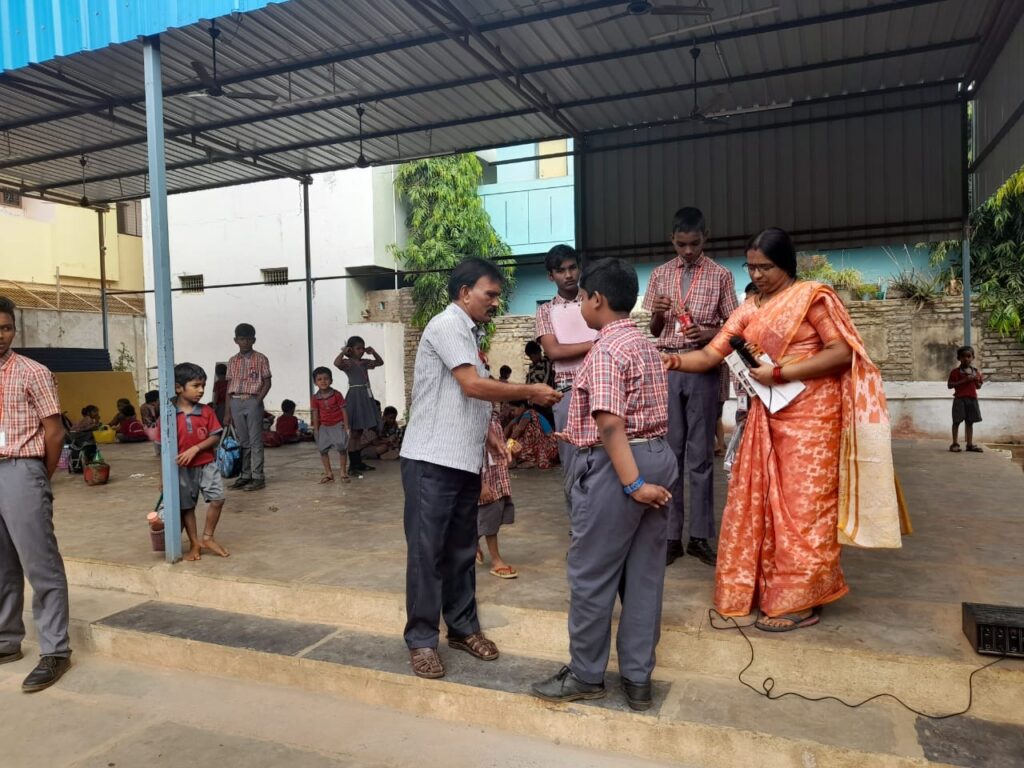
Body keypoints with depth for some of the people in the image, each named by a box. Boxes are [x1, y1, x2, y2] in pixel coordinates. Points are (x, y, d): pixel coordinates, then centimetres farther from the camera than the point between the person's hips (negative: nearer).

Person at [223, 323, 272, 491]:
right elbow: (229, 386, 12)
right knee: (242, 441, 9)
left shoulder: (260, 359, 1)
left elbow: (267, 383, -1)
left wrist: (258, 401, -14)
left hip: (252, 402, -4)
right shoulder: (232, 361, 12)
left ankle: (258, 478, 0)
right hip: (235, 402, 4)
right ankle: (245, 475, 16)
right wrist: (227, 412, 9)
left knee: (255, 441, -3)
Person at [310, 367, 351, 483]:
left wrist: (346, 427, -10)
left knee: (342, 448, -4)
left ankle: (343, 472, 10)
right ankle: (328, 473, 16)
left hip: (338, 425, -3)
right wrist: (316, 431, 0)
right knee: (322, 450, 4)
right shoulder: (315, 398, -5)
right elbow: (315, 414, 1)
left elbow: (344, 411, -8)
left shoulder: (336, 395, -11)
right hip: (324, 427, 3)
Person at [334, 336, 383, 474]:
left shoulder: (364, 362, 13)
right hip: (355, 396, -8)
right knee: (354, 432, -3)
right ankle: (353, 463, 2)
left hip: (365, 395, 8)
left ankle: (358, 461, 19)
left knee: (359, 432, 13)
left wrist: (373, 352, 11)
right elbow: (336, 363, -31)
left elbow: (380, 362, 23)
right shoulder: (347, 362, -9)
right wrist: (343, 352, -18)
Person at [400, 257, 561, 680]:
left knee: (462, 550, 15)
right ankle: (421, 639, 12)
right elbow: (473, 386, -20)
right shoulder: (446, 325, -11)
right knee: (427, 551, 0)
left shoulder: (469, 333, 17)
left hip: (464, 460, 9)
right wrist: (529, 391, -11)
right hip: (431, 460, -9)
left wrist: (489, 435, 13)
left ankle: (463, 628, 27)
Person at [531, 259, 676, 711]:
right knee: (644, 572, 12)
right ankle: (637, 678, 22)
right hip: (656, 457, 10)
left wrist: (631, 483, -25)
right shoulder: (646, 346, 15)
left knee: (591, 572, 4)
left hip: (616, 464, -9)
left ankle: (586, 674, 19)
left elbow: (610, 422, -24)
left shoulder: (606, 349, -14)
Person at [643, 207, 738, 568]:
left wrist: (709, 334, -15)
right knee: (668, 451, 3)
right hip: (665, 366, 2)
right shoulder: (660, 274, 12)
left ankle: (699, 536, 10)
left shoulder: (720, 275, 5)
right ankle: (670, 535, 9)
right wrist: (658, 314, -8)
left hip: (703, 368, -2)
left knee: (700, 454, 2)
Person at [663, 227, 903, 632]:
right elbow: (711, 355, 4)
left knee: (802, 506, -1)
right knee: (761, 504, 7)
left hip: (810, 417, -6)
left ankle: (802, 601, 10)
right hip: (767, 418, 6)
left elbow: (843, 353, -13)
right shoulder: (748, 310, 11)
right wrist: (676, 360, -15)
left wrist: (780, 373, -17)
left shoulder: (812, 296, -6)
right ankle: (766, 588, 20)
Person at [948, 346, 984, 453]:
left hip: (972, 399, 5)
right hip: (959, 399, -5)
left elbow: (978, 386, 19)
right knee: (957, 421, -2)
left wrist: (977, 381, -3)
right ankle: (955, 444, 3)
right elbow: (950, 385, -11)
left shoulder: (976, 371, 12)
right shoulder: (955, 371, -3)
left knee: (970, 422, 8)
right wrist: (964, 380, -18)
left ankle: (970, 444, 13)